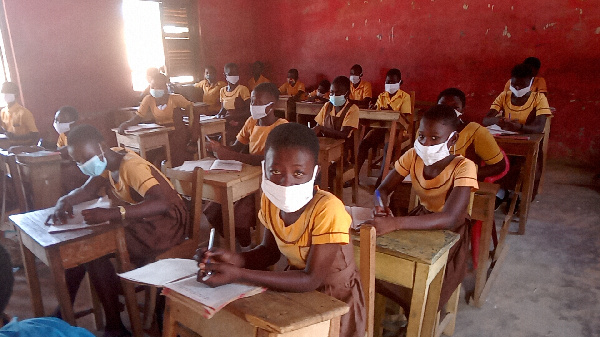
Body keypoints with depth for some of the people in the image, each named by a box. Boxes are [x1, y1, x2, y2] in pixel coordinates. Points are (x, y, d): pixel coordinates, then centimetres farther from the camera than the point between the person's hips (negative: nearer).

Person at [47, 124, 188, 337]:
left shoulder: (132, 166, -25)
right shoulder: (107, 160, 1)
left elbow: (162, 203, -40)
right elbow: (87, 191, 7)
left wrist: (110, 214, -48)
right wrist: (64, 202, -16)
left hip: (164, 225, -9)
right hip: (139, 220, 9)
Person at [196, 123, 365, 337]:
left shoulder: (327, 209, -31)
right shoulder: (269, 199, -11)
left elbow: (311, 280, -29)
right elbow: (269, 251, 2)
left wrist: (238, 275, -35)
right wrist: (235, 259, -19)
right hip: (296, 286, 6)